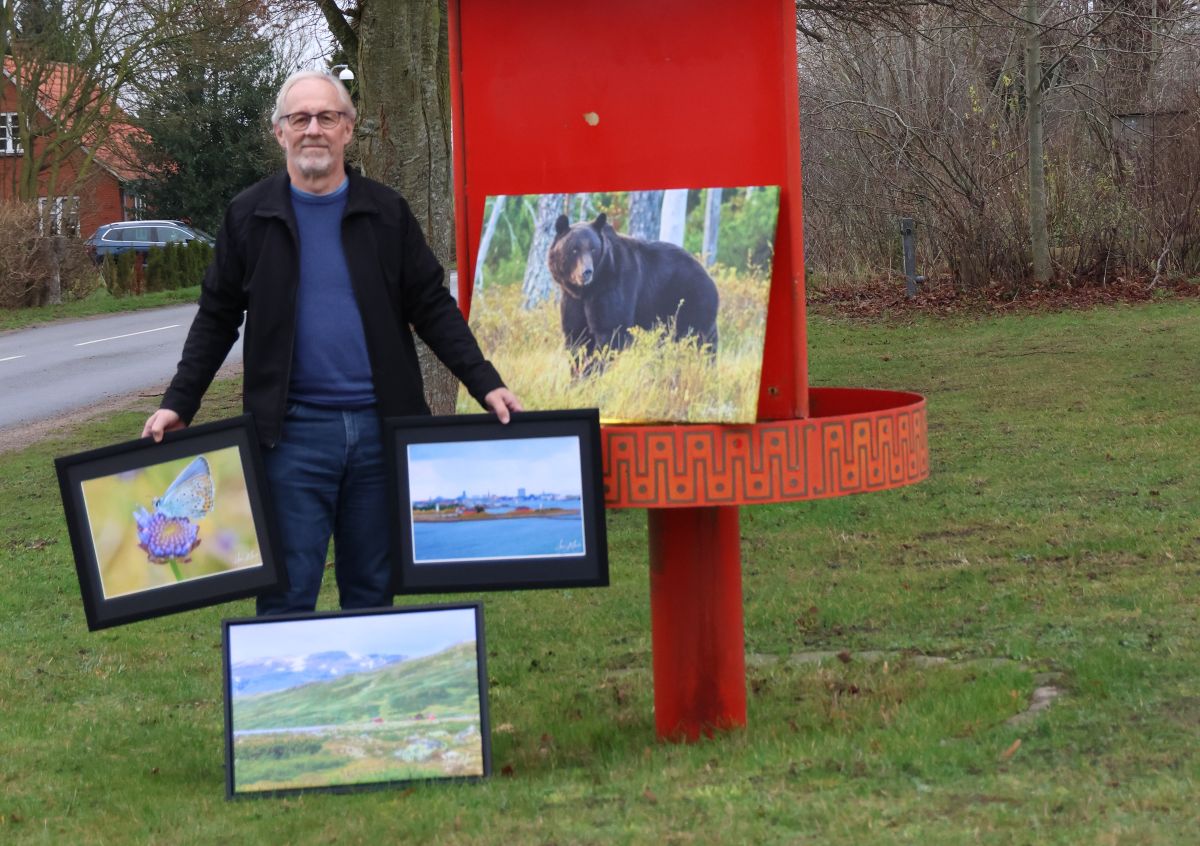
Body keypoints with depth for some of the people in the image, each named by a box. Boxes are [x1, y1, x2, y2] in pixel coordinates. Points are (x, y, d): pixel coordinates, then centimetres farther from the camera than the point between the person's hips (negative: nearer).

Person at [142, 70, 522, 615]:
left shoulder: (387, 213, 7)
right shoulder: (249, 217, 5)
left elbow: (432, 308, 8)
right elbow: (216, 320, 9)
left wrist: (486, 384, -3)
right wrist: (177, 405, 1)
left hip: (381, 427, 2)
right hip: (292, 431, -1)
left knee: (373, 587, 9)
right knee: (288, 592, -1)